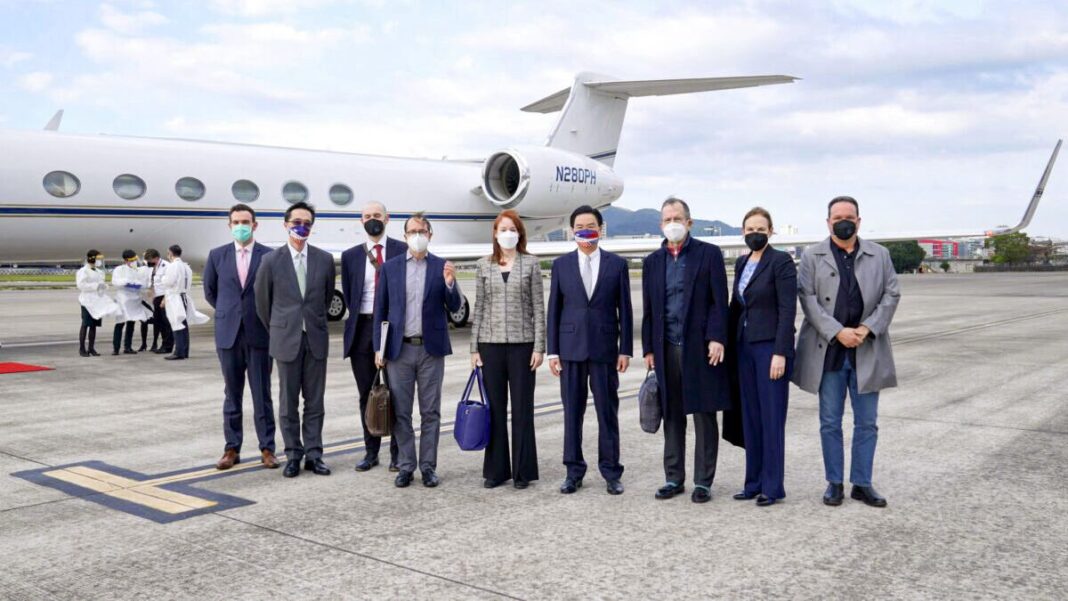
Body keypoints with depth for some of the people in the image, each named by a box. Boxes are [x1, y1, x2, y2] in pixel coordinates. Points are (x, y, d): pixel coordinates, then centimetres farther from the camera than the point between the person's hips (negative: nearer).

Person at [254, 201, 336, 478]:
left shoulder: (325, 259, 2)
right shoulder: (271, 260, -2)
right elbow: (262, 300, 8)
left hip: (316, 338, 1)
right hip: (286, 339, -1)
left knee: (315, 401, 5)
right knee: (288, 402, 5)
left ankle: (313, 454, 13)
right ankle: (293, 455, 14)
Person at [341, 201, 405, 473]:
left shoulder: (402, 251, 1)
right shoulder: (351, 256, 9)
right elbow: (348, 295, 13)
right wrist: (360, 321, 4)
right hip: (362, 329, 3)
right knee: (367, 394, 8)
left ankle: (397, 453, 12)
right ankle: (371, 451, 17)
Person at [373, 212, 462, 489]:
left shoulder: (442, 267, 3)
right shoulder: (390, 267, 4)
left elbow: (455, 307, 0)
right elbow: (380, 310, 6)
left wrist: (450, 283, -19)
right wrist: (379, 348, 2)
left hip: (431, 349, -1)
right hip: (399, 349, 1)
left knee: (430, 412, 5)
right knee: (400, 412, 6)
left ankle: (428, 466, 14)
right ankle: (405, 466, 16)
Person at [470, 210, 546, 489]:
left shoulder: (530, 264, 2)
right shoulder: (483, 266, 7)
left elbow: (538, 307, 0)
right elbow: (479, 307, 9)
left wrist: (539, 346, -6)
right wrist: (474, 346, 4)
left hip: (522, 343, -2)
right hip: (491, 343, 2)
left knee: (522, 408, 3)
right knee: (494, 408, 6)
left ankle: (523, 471, 12)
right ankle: (496, 469, 16)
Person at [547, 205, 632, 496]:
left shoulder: (617, 264, 5)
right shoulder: (561, 264, 7)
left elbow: (624, 309, 4)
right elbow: (554, 309, 6)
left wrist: (625, 349, -2)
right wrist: (553, 351, 1)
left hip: (604, 348, -1)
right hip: (571, 348, 1)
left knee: (607, 412, 4)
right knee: (572, 412, 6)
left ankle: (611, 473, 14)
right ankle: (574, 472, 17)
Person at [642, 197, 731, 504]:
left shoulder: (709, 254, 2)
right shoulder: (652, 261, 12)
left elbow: (719, 301, -4)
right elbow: (648, 310, 12)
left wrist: (716, 338, -14)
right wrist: (648, 348, 8)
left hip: (701, 347, -3)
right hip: (666, 349, 4)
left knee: (704, 415, 3)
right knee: (672, 416, 9)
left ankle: (703, 481, 11)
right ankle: (674, 478, 19)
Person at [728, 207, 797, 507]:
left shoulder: (781, 261, -8)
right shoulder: (741, 263, 13)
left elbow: (788, 309, -13)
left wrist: (780, 352, -18)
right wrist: (730, 343, 11)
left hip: (770, 345, -7)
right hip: (745, 345, 7)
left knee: (771, 417, -2)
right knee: (751, 417, 10)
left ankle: (772, 486, 7)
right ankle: (754, 482, 19)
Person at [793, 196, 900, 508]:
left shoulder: (879, 255, 9)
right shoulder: (812, 256, 3)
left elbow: (891, 294, 4)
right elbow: (808, 298, -6)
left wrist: (867, 328, -10)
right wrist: (838, 332, -15)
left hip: (867, 351, 2)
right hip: (829, 350, -1)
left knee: (866, 423, 6)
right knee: (830, 422, 6)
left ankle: (862, 484, 17)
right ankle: (834, 483, 17)